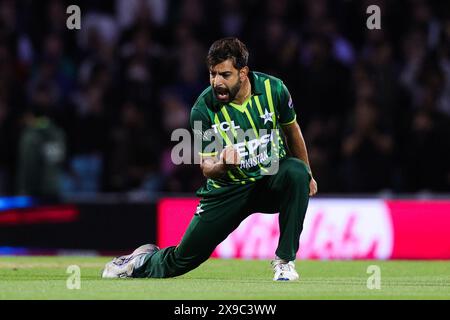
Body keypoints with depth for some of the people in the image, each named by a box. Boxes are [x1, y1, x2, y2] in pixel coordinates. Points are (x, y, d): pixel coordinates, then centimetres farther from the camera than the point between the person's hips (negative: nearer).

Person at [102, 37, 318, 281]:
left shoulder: (273, 89, -13)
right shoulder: (203, 109, -18)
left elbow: (292, 130, 8)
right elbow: (206, 167, -15)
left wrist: (307, 175, 18)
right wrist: (221, 166, -40)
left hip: (271, 179, 1)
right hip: (227, 190, -1)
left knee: (296, 172, -34)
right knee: (184, 259, -2)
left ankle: (284, 260, -23)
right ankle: (144, 261, 37)